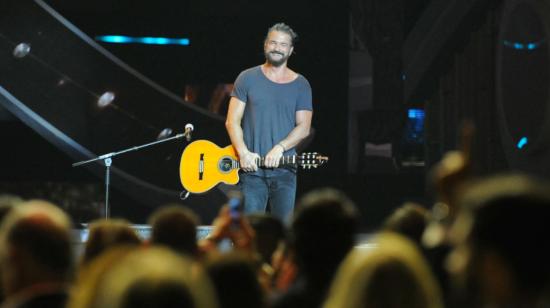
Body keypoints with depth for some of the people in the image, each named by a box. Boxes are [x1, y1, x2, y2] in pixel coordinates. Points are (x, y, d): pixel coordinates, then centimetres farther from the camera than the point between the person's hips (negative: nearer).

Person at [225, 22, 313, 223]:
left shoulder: (300, 85, 8)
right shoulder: (248, 79, 6)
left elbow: (303, 127, 2)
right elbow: (232, 121, 2)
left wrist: (280, 148, -14)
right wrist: (243, 152, -12)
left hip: (284, 170, 1)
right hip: (252, 168, -1)